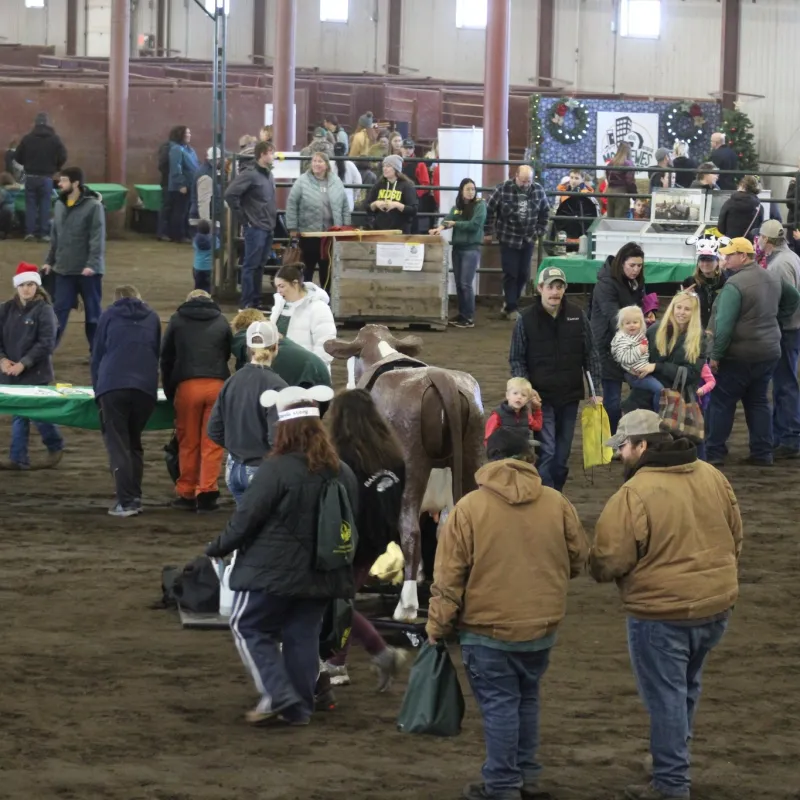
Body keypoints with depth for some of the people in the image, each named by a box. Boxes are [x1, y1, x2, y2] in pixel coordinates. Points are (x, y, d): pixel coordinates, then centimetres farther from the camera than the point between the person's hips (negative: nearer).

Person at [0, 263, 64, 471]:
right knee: (18, 415, 7)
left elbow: (46, 343, -13)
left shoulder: (44, 310, -9)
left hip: (35, 373, -5)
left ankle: (55, 447, 21)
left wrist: (23, 363, -16)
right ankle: (18, 459, 11)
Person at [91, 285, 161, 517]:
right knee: (134, 442, 17)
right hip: (145, 387, 2)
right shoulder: (152, 318, 21)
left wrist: (97, 388, 23)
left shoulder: (109, 316, 16)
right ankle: (135, 498, 9)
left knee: (117, 445, -3)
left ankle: (126, 501, -14)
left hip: (112, 385, -2)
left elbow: (97, 355, 16)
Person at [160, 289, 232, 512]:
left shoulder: (177, 320, 13)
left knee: (188, 443, 6)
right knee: (212, 443, 2)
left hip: (187, 385, -1)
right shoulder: (221, 321, 16)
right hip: (217, 384, 1)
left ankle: (187, 494, 8)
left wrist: (169, 391, 22)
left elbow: (166, 357, 15)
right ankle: (207, 493, -3)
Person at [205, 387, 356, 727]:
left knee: (248, 627, 7)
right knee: (303, 636, 13)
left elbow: (246, 517, -14)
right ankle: (300, 708, 14)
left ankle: (278, 695, -5)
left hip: (272, 571, -6)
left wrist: (218, 548, 1)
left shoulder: (277, 469, -16)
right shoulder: (343, 473, 4)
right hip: (321, 575, 6)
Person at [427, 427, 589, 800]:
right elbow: (578, 559, 8)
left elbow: (448, 576, -10)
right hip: (542, 625, 4)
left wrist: (437, 626, 0)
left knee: (499, 705, 3)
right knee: (527, 698, 20)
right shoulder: (556, 503, -4)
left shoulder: (468, 508, -12)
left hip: (487, 629, -3)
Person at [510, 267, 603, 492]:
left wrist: (596, 390, 3)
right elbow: (516, 359, 0)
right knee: (547, 452, -13)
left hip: (570, 397, 3)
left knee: (562, 456, 10)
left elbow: (591, 355, 7)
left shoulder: (577, 316, 1)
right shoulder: (526, 320, -5)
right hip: (541, 397, -3)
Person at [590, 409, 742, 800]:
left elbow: (609, 561, -19)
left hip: (661, 612, -7)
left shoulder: (634, 494, -21)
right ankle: (675, 760, 39)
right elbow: (735, 536, 12)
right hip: (717, 604, 7)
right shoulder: (712, 477, 2)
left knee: (666, 697, 4)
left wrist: (598, 570, 4)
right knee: (686, 686, 25)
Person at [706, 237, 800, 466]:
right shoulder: (773, 278, 8)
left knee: (721, 402, 2)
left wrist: (715, 355, -17)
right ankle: (762, 453, 14)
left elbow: (724, 324, -22)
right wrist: (777, 322, 26)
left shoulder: (735, 284, -19)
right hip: (769, 352, 8)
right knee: (758, 401, 15)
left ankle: (714, 453, 3)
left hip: (739, 355, -8)